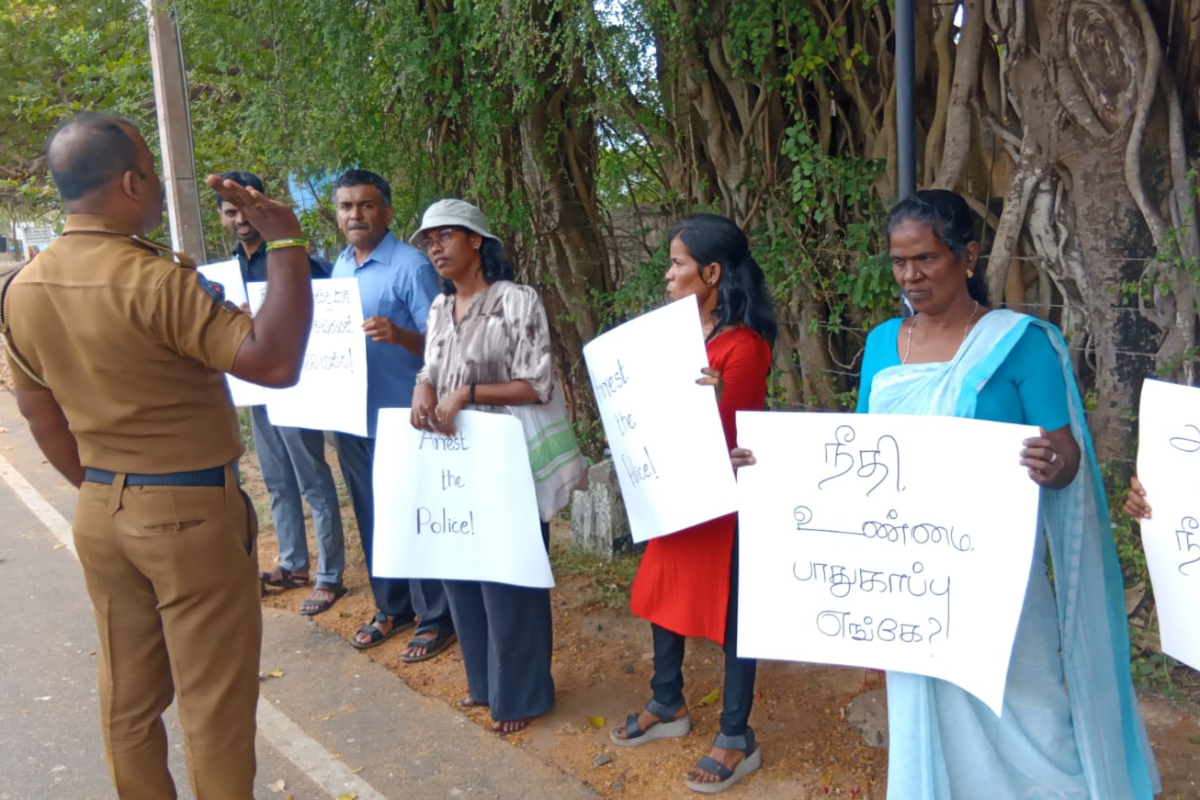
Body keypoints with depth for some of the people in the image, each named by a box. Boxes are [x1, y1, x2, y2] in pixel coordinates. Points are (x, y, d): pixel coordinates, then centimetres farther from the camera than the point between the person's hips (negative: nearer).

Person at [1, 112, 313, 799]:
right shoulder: (155, 280, -21)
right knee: (214, 701, 7)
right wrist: (286, 244, -22)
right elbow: (275, 361, -30)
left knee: (128, 694, 20)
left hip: (101, 514, 8)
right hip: (191, 512, -7)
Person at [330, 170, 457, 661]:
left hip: (401, 416, -7)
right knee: (372, 517, 16)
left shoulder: (411, 266, -12)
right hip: (352, 415, 7)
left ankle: (436, 618, 15)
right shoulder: (339, 267, 11)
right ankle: (391, 608, 30)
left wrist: (397, 335, -33)